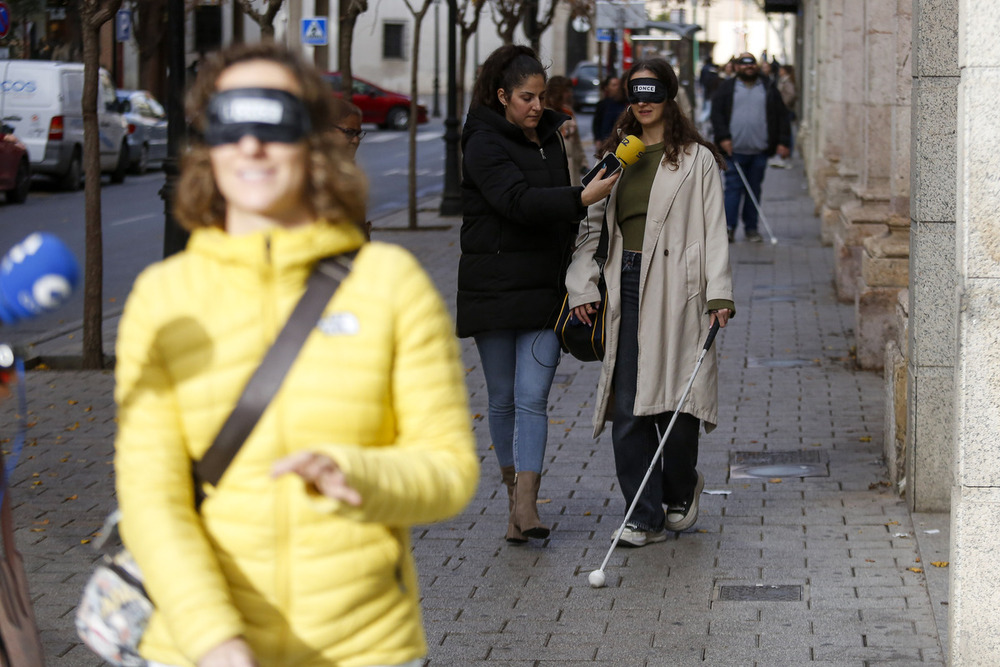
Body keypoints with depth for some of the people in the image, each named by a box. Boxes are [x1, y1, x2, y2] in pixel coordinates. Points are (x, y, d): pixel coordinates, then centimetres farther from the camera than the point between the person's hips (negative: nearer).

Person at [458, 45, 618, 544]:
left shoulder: (553, 137, 12)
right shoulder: (484, 144, -7)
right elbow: (518, 201, -23)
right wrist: (582, 198, -34)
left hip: (546, 290, 3)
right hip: (493, 290, -3)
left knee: (532, 396, -8)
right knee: (503, 399, 7)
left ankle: (525, 505, -14)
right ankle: (513, 490, 21)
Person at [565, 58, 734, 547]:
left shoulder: (696, 159, 4)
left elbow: (713, 230, -1)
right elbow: (593, 225, 16)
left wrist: (719, 294, -11)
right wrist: (582, 288, 5)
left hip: (675, 290, -4)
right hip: (625, 288, 4)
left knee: (673, 402, -1)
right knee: (626, 407, -2)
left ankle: (680, 493, 26)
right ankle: (645, 517, 3)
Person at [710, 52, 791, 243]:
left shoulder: (769, 90, 12)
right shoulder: (726, 88, 7)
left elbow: (782, 117, 10)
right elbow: (717, 114, 1)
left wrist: (782, 142, 0)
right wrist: (723, 138, -12)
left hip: (759, 150, 2)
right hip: (734, 149, -2)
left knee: (754, 189, 7)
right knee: (733, 187, -5)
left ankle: (751, 228, 14)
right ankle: (729, 227, -3)